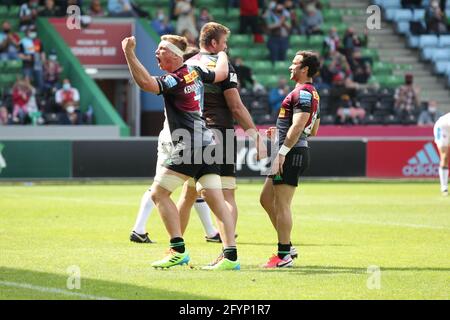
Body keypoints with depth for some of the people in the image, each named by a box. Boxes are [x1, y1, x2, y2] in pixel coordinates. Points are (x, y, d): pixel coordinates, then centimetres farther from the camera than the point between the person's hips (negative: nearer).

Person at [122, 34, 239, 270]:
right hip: (206, 143, 9)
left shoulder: (174, 80, -13)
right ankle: (231, 256, -4)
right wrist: (222, 55, 48)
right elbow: (221, 74, 29)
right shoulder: (195, 71, 11)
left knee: (158, 193, -1)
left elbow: (146, 83, -30)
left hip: (188, 147, -9)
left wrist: (129, 53, -30)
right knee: (215, 200, 3)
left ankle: (178, 251, -7)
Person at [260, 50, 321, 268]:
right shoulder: (312, 93, 19)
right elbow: (313, 130, 24)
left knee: (281, 205, -7)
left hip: (292, 153, -11)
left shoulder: (303, 92, -13)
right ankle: (286, 246, 17)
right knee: (266, 199, 15)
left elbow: (298, 125, -23)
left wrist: (282, 152, -24)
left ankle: (284, 256, -4)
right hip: (294, 153, 11)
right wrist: (281, 131, 24)